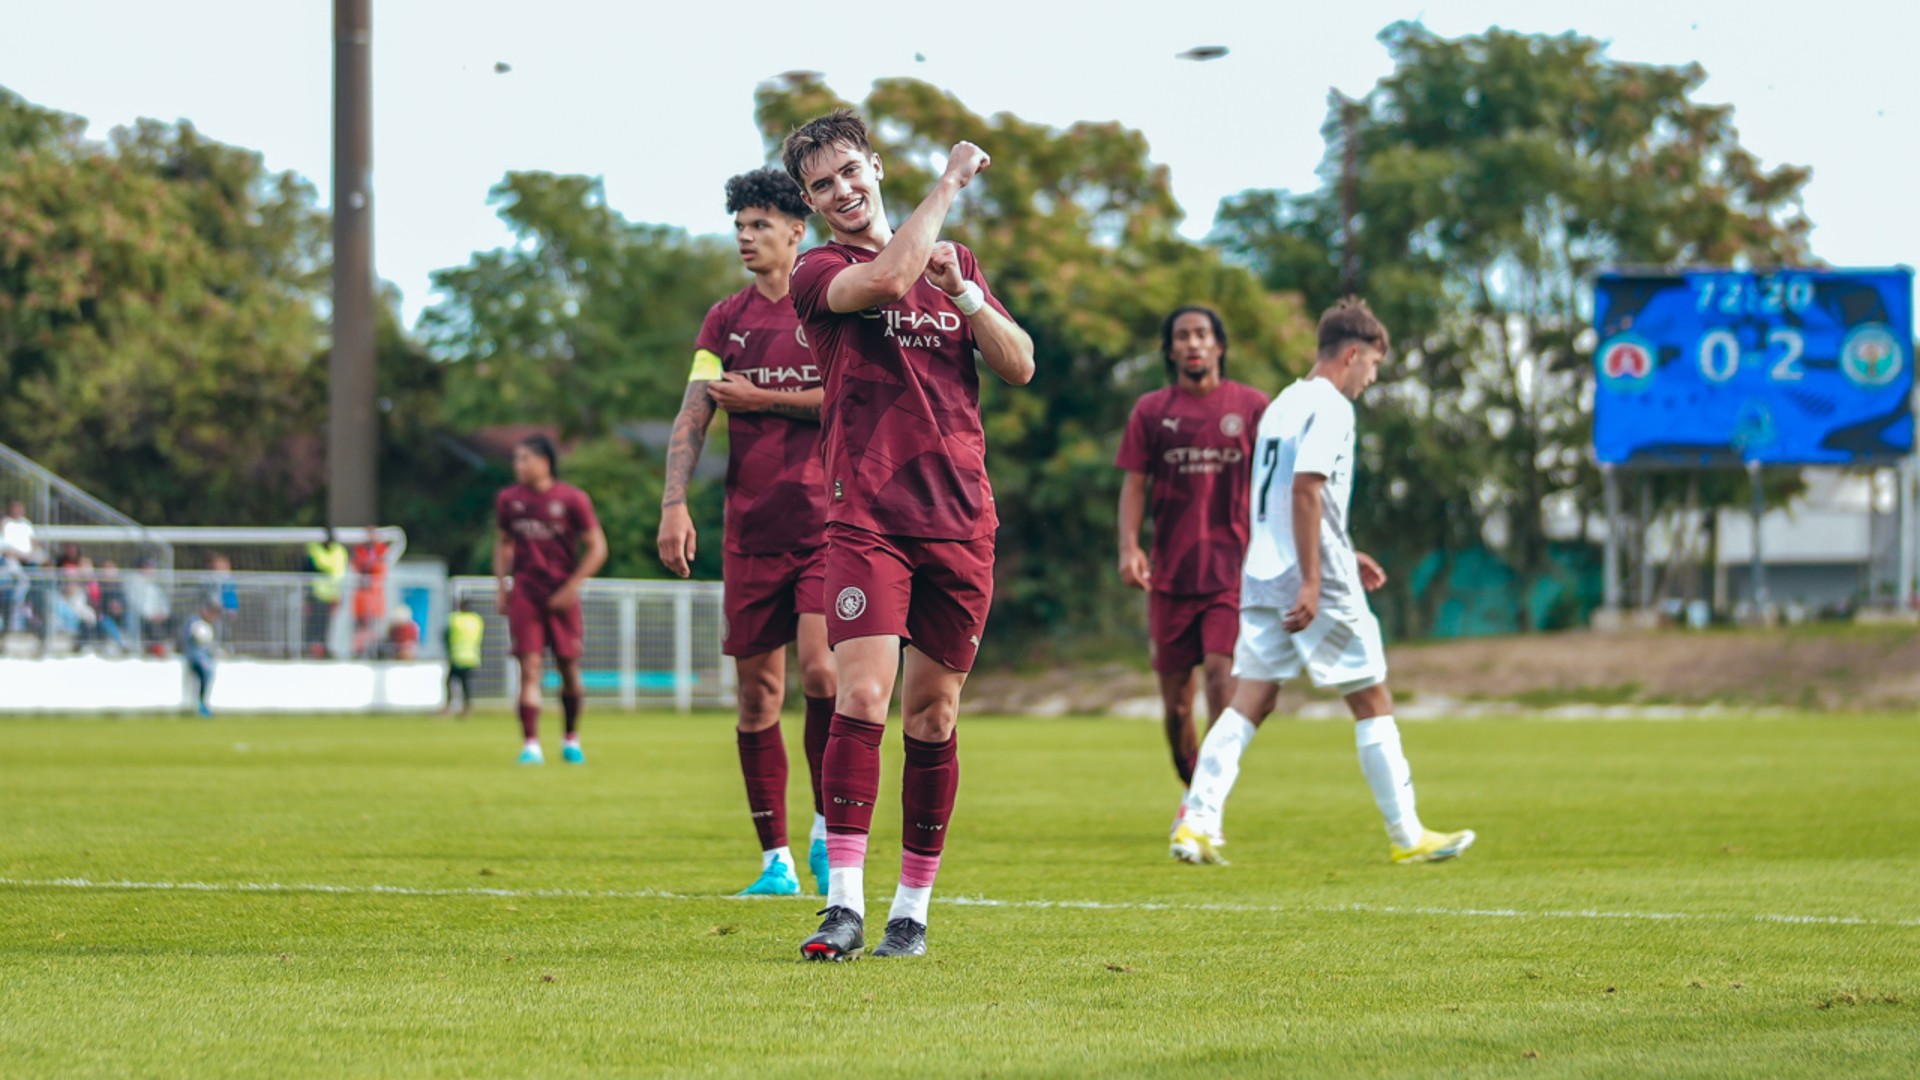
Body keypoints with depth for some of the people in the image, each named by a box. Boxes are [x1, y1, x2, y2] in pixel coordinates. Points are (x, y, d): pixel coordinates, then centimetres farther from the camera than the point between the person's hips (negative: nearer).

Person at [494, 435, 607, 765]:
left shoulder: (572, 499, -4)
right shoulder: (508, 499, 6)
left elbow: (597, 548, -2)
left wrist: (571, 588, -9)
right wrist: (501, 587, 10)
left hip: (561, 596, -1)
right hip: (524, 594, 1)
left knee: (569, 669, 6)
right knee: (530, 669, -10)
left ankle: (572, 739, 25)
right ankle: (531, 745, -14)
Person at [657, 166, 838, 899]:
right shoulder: (725, 321, 12)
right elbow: (693, 418, 4)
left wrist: (762, 398, -7)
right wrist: (674, 506, -9)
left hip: (826, 524, -4)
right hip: (750, 530, 4)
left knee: (820, 671, -17)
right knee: (758, 692, 3)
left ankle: (827, 828, 1)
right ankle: (774, 858, 9)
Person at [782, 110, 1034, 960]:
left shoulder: (955, 264, 18)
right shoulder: (818, 274, 2)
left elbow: (1019, 367, 10)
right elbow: (888, 277, -20)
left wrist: (962, 291, -4)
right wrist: (951, 182, -9)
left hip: (959, 520, 4)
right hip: (865, 516, -4)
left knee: (933, 714, 5)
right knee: (862, 696, -17)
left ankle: (913, 908, 12)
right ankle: (845, 905, -19)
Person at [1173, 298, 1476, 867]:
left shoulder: (1283, 404, 19)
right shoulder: (1330, 408, -10)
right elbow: (1305, 490, -20)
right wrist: (1312, 582, -23)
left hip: (1262, 579, 8)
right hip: (1318, 583, -8)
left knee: (1250, 701, 3)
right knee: (1372, 702, 3)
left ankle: (1197, 823, -11)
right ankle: (1407, 836, 8)